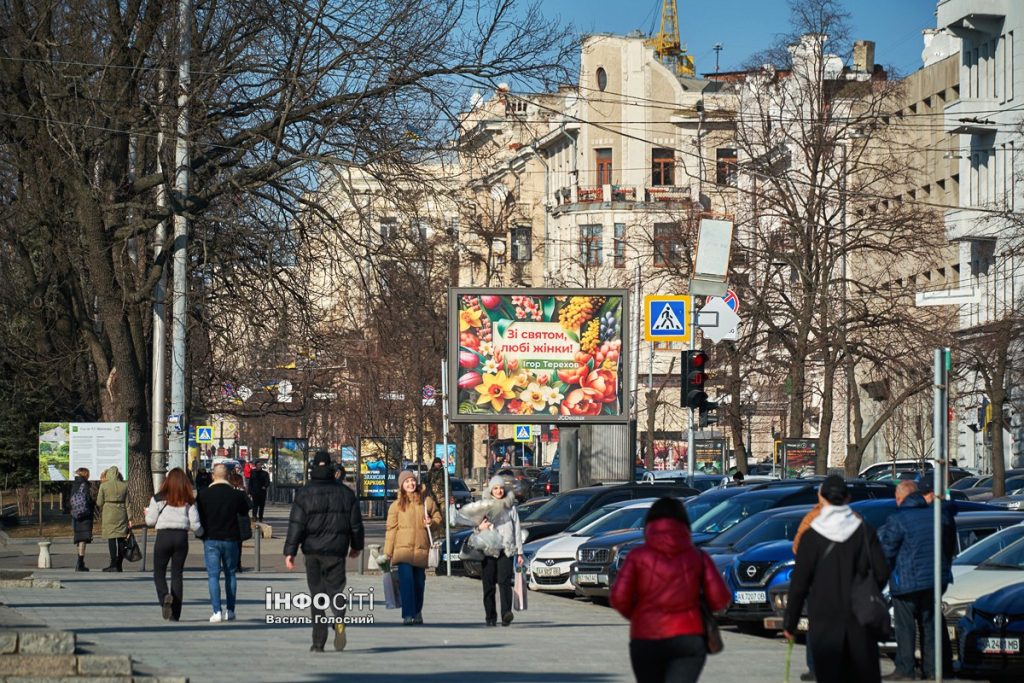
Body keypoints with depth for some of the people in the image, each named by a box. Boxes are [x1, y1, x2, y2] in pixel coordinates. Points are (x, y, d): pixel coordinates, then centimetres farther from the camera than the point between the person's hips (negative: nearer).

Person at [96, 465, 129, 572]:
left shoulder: (104, 486, -4)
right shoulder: (124, 486, 4)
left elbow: (99, 503, -1)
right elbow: (127, 503, 5)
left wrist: (100, 515, 16)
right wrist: (129, 519, 9)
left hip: (109, 514, -3)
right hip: (121, 514, 3)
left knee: (111, 539, -3)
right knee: (121, 539, 7)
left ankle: (114, 564, -9)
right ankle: (119, 565, 9)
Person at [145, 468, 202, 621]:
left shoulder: (158, 498, -2)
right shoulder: (189, 501, 2)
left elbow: (150, 521, 0)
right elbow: (194, 524, -1)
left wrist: (147, 512, 22)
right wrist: (201, 533, 21)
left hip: (163, 535, -2)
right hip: (181, 537, 2)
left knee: (159, 572, 8)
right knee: (177, 574, 9)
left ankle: (164, 597, -23)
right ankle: (175, 613, 6)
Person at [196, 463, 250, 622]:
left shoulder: (203, 494, -6)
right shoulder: (235, 494, -5)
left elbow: (198, 517, -2)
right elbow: (245, 511, 11)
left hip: (211, 539, -1)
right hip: (231, 539, 1)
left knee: (213, 575, -1)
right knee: (230, 574, 15)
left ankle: (217, 611, -13)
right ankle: (230, 610, 15)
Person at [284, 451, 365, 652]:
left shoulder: (305, 493, -3)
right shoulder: (345, 493, 4)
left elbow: (296, 524, -6)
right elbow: (356, 522, 10)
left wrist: (290, 551, -4)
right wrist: (356, 546, 24)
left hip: (312, 552, -1)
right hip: (336, 550, 1)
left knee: (316, 593, 6)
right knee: (336, 587, 6)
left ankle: (318, 642, 5)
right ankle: (339, 620, -26)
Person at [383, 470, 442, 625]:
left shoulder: (426, 501, 10)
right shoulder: (396, 505, 6)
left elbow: (438, 518, 20)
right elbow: (391, 528, 5)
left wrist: (432, 522, -4)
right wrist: (388, 551, 0)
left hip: (422, 548, 2)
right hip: (403, 548, -2)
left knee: (419, 581, 8)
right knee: (406, 580, -13)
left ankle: (417, 612, 24)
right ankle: (408, 614, -14)